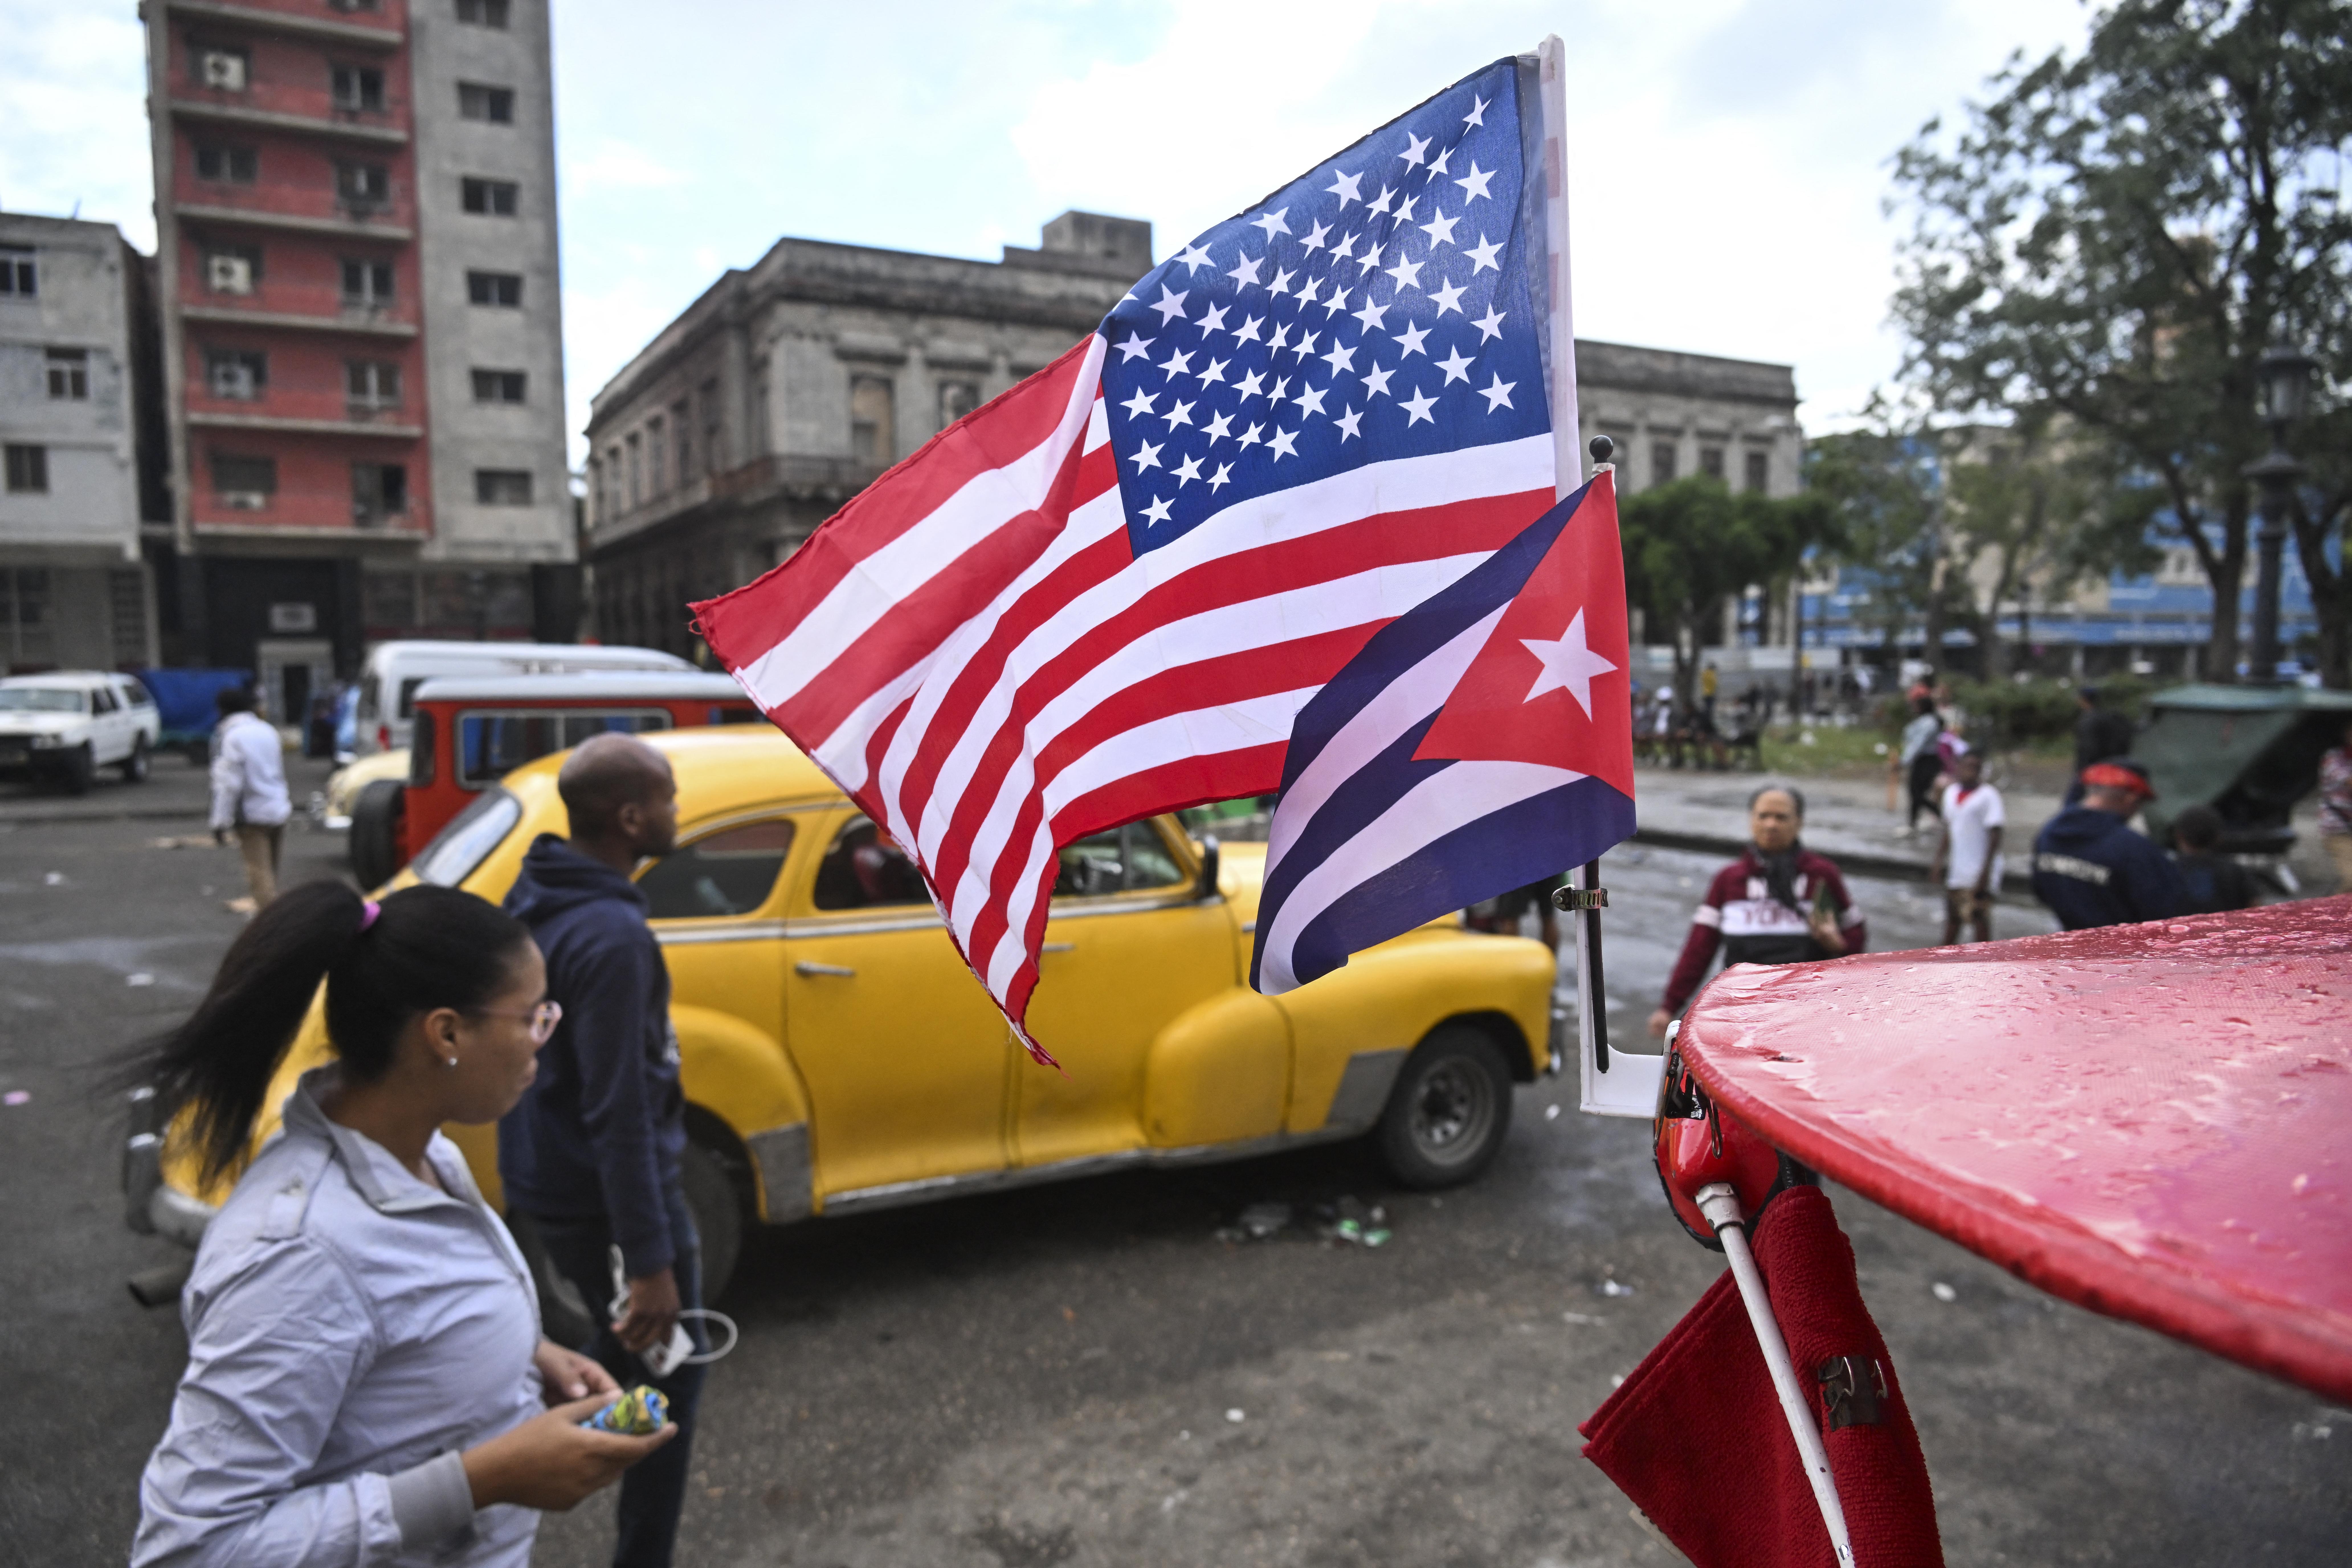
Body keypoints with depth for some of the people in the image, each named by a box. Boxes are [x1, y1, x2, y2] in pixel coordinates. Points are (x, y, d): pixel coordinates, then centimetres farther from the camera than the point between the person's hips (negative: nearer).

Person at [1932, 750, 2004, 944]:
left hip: (1978, 874, -7)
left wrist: (1985, 873, -19)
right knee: (1952, 918, 15)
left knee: (1980, 921, -3)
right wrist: (1940, 862, 14)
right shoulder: (1952, 792, 8)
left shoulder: (1988, 796, -12)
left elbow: (1995, 838, -15)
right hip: (1956, 873, 7)